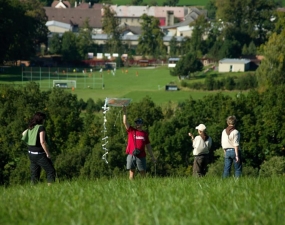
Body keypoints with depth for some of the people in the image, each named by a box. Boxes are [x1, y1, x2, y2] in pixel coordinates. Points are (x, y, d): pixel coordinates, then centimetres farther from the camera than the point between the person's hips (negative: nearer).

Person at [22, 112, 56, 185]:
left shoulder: (31, 128, 6)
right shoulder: (41, 127, -16)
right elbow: (42, 142, -23)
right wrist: (48, 153, -16)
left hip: (31, 153, 8)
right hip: (39, 154, -8)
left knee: (34, 173, 13)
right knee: (51, 171, 0)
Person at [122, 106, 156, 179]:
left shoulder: (145, 133, 11)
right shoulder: (131, 130, 9)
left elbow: (148, 146, 14)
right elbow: (125, 122, -3)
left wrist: (152, 156, 12)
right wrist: (124, 113, -14)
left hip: (141, 156, 0)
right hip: (131, 155, 0)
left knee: (143, 172, 0)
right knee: (131, 172, 0)